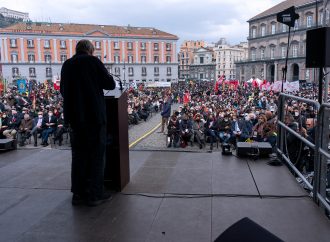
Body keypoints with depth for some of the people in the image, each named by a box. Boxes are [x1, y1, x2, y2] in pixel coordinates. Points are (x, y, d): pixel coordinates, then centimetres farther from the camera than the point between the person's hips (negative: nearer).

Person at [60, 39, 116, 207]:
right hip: (94, 115, -5)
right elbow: (110, 84, -6)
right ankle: (95, 194, 7)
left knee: (79, 155, 13)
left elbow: (63, 91, 16)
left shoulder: (66, 65, 9)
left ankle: (78, 194, 18)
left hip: (74, 116, 5)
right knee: (96, 155, 4)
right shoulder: (93, 61, -6)